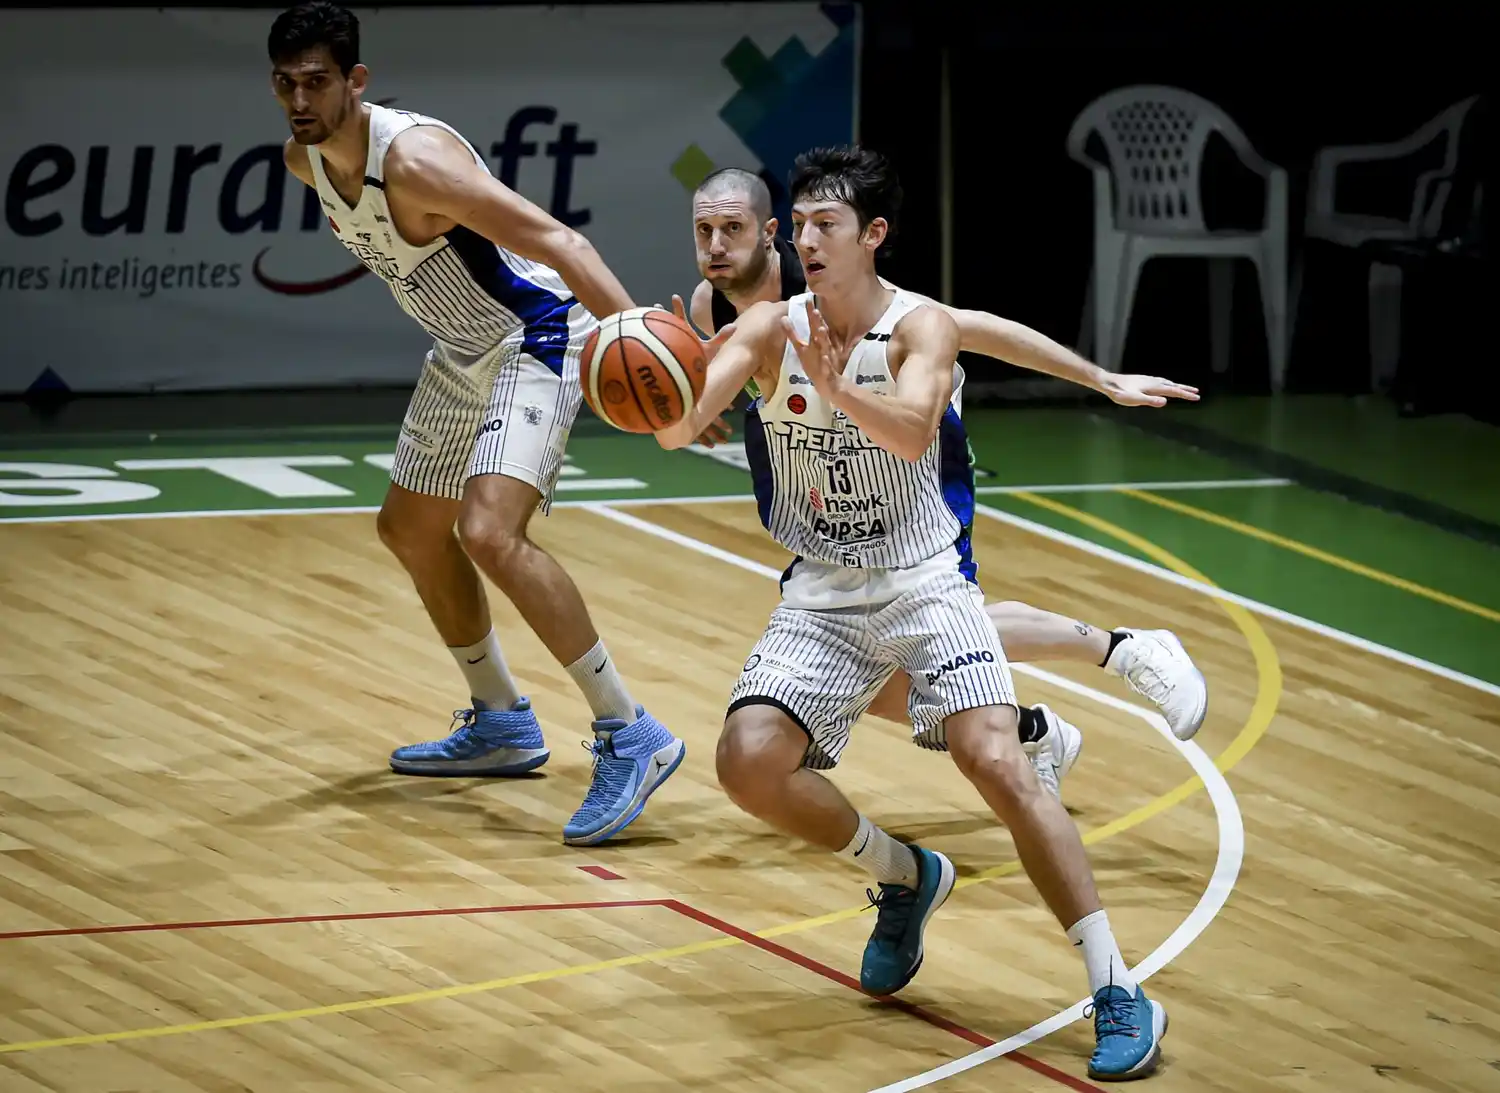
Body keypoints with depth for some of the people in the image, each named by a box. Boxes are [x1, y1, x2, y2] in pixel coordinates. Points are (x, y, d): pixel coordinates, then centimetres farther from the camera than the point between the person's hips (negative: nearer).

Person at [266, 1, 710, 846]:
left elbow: (554, 240, -35)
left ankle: (631, 736, -22)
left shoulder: (414, 161, -29)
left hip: (535, 339, -10)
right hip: (465, 350, 10)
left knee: (490, 531, -27)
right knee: (411, 529, 21)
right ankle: (502, 724, 36)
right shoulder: (305, 160, -3)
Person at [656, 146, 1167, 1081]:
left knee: (997, 761, -21)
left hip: (925, 582, -4)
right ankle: (905, 878, 15)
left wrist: (837, 389, -48)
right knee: (748, 764, -14)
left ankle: (1119, 990, -17)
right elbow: (682, 428, -16)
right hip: (822, 592, 4)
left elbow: (913, 432, -30)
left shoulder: (921, 328, -11)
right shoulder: (768, 331, -3)